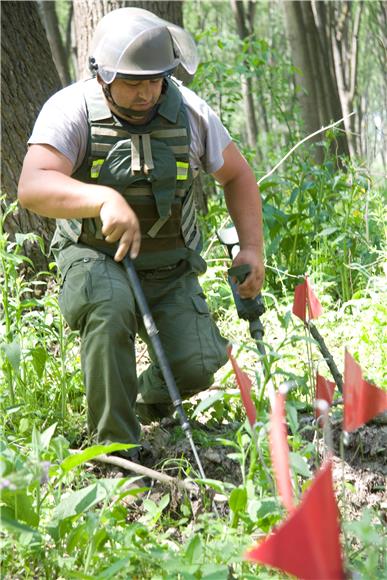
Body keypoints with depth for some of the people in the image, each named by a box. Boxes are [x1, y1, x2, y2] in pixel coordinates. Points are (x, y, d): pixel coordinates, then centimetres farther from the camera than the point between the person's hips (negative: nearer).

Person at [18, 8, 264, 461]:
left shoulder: (189, 112, -7)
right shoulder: (71, 110, -17)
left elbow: (237, 175, 10)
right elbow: (32, 188, -34)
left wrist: (251, 248, 0)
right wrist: (105, 199, -50)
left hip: (172, 270, 3)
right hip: (95, 258, -3)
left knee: (198, 366, -16)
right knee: (109, 308, -37)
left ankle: (151, 396, 24)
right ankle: (115, 442, -19)